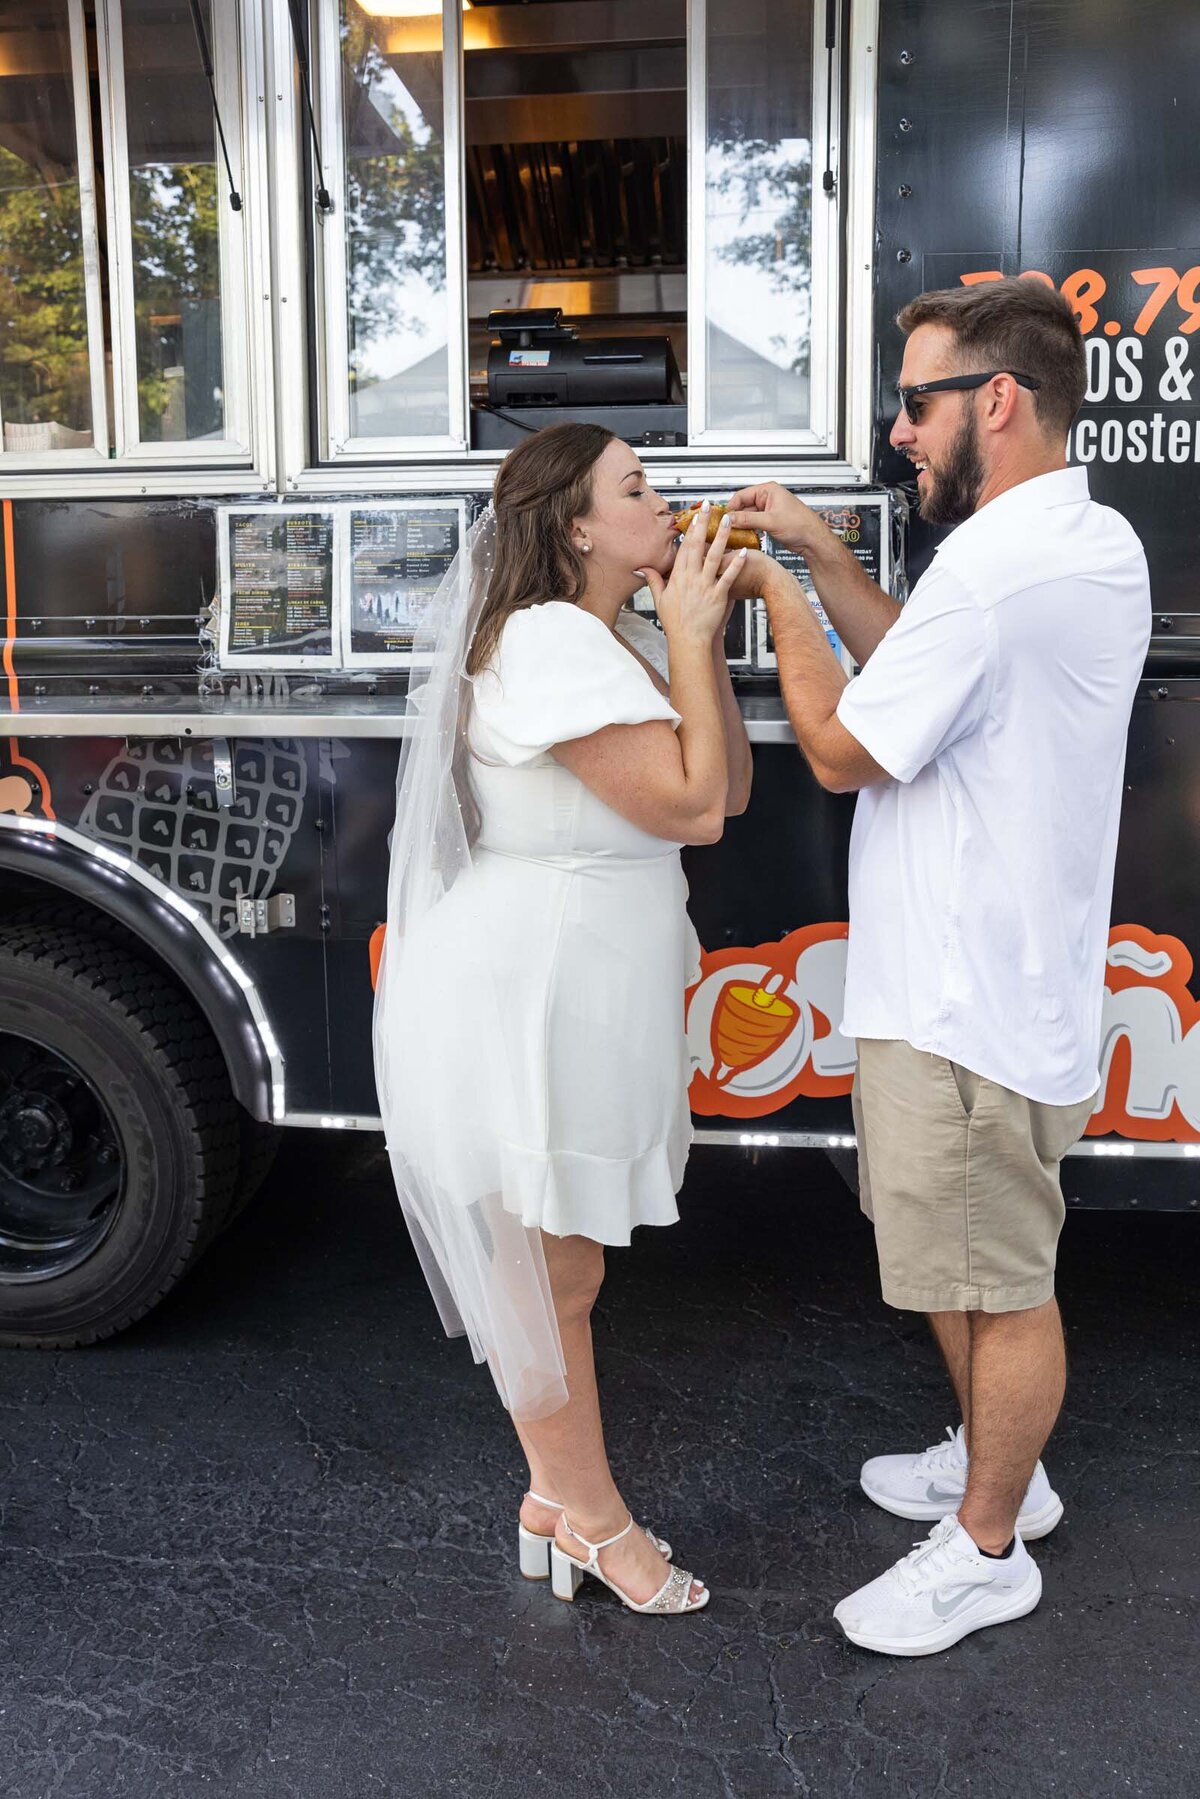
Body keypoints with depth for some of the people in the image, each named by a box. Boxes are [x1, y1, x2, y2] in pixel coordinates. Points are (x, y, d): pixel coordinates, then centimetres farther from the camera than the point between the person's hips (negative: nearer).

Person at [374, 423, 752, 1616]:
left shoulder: (625, 641, 11)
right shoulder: (547, 641, -20)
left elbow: (728, 789, 8)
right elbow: (691, 804, -22)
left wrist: (701, 637, 1)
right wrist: (690, 635, -14)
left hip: (580, 992, 10)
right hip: (518, 994, -10)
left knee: (560, 1270, 20)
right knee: (546, 1277, 7)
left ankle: (561, 1495, 35)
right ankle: (587, 1518, 24)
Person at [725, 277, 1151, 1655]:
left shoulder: (993, 566, -23)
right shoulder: (1099, 544, 10)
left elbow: (843, 752, -16)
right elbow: (923, 679, 17)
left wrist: (777, 600, -4)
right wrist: (822, 558, 9)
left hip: (966, 1012, -10)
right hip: (1010, 979, 10)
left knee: (997, 1286, 7)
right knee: (959, 1262, 25)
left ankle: (986, 1550, 26)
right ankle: (996, 1465, 44)